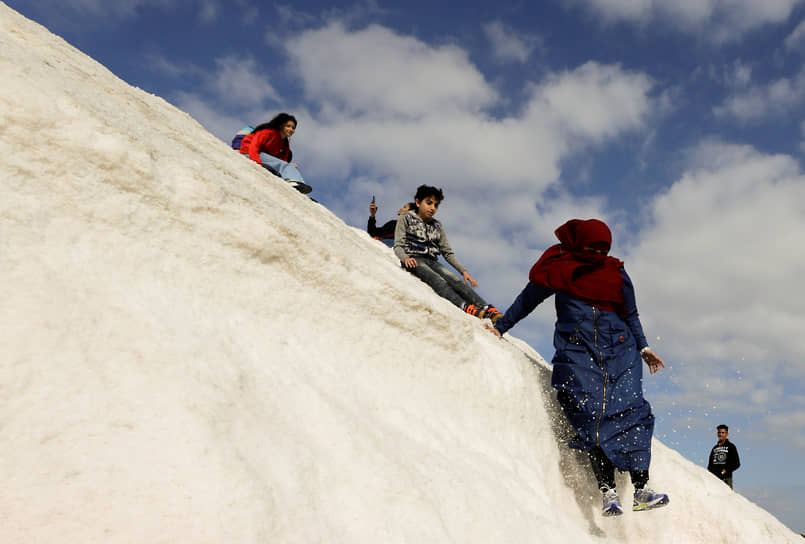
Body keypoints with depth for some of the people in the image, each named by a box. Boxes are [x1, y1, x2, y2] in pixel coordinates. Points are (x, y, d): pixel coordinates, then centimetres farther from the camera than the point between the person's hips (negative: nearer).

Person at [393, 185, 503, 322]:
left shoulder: (437, 226, 23)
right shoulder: (406, 219, 10)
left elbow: (448, 252, 20)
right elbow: (398, 246, 1)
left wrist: (463, 271, 6)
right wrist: (405, 258, -23)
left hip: (432, 262, 4)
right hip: (413, 260, -4)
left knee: (455, 280, -25)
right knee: (438, 280, -32)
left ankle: (488, 310, -43)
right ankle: (466, 308, -55)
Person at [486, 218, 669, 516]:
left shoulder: (617, 274, 12)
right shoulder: (558, 270, 5)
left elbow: (631, 315, 22)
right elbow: (527, 299, 14)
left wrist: (643, 348, 15)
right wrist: (499, 327, 14)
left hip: (620, 351, 3)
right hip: (577, 352, -2)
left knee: (631, 413, -11)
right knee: (590, 416, -16)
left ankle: (641, 490, -9)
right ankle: (607, 492, -15)